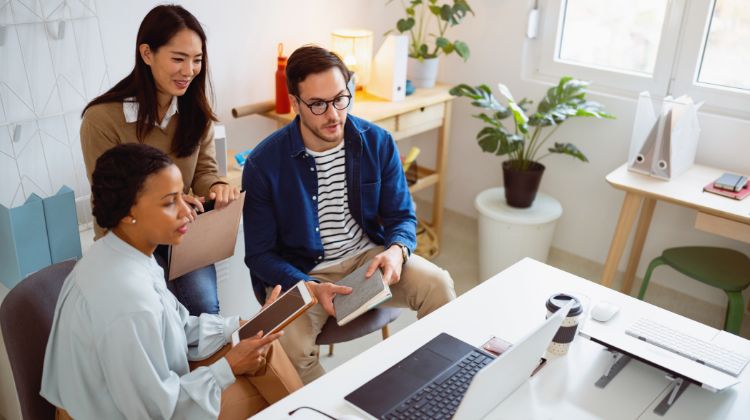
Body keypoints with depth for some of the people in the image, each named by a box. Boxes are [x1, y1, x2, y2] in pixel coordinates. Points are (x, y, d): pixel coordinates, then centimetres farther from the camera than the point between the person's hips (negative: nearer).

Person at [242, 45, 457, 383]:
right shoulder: (264, 164, -13)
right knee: (289, 344, -30)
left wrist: (396, 251, -22)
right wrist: (312, 288, -24)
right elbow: (260, 254, -7)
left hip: (369, 256, 3)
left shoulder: (377, 142, -5)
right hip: (299, 273, -2)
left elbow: (402, 216, 3)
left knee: (438, 284, -21)